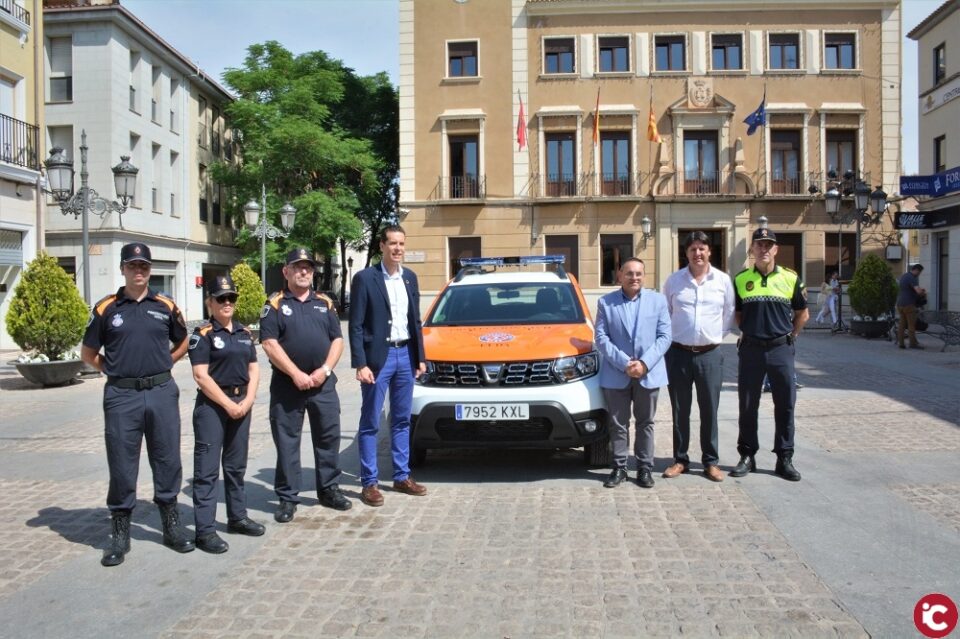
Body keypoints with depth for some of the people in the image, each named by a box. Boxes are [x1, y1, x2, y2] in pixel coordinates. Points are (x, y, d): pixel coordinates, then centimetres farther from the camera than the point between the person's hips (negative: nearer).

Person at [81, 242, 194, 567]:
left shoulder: (166, 306, 6)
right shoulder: (106, 308, 3)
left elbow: (182, 343, 18)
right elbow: (88, 353, 11)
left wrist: (160, 365, 9)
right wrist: (116, 370, 4)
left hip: (161, 393, 1)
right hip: (121, 396, -1)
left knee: (167, 460, 8)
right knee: (121, 464, 5)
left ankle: (171, 524, 22)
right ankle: (120, 533, 17)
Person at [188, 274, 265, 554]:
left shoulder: (244, 332, 11)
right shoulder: (203, 334, -6)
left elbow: (253, 369, 11)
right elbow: (201, 376, -13)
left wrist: (248, 400, -4)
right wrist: (228, 404, -15)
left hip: (242, 403, 6)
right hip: (212, 405, -6)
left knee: (236, 465, 15)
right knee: (207, 468, -4)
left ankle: (237, 517, 27)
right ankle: (205, 530, 0)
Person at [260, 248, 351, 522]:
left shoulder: (325, 303, 12)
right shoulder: (275, 304, 1)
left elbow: (337, 339, 8)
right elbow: (269, 344, -8)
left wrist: (325, 369, -8)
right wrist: (296, 374, -14)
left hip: (323, 383, 3)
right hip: (287, 384, -3)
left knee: (328, 437, 8)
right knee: (286, 442, 3)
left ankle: (329, 489, 22)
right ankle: (287, 497, 12)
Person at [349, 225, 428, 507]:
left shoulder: (410, 277, 10)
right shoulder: (365, 278, -7)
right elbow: (355, 325, -9)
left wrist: (420, 357, 11)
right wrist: (361, 364, -15)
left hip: (406, 355, 6)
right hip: (378, 356, -6)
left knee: (402, 420, 13)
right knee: (370, 422, 2)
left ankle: (402, 476, 23)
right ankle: (369, 483, 9)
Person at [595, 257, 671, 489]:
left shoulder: (658, 300, 6)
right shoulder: (605, 302, 3)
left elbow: (664, 336, 0)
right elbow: (601, 338, -4)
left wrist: (645, 363, -13)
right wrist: (624, 363, -14)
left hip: (649, 374, 1)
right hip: (616, 375, -1)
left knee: (645, 424, 10)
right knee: (618, 425, 7)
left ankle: (645, 468, 19)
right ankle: (619, 468, 17)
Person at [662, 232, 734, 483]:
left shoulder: (723, 280, 1)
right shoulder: (674, 280, 2)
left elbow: (729, 314, 10)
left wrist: (716, 337, 7)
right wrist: (673, 337, 6)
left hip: (709, 354, 0)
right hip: (679, 353, 0)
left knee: (709, 411, 5)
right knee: (680, 411, 8)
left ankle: (711, 462, 16)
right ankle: (680, 460, 19)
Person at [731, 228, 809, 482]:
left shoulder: (790, 278, 1)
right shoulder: (740, 279, 2)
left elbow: (803, 314, 11)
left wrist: (789, 337, 7)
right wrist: (750, 333, 6)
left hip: (781, 349, 0)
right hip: (751, 349, 0)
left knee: (785, 405, 5)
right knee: (748, 406, 7)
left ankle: (784, 459, 16)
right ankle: (747, 456, 18)